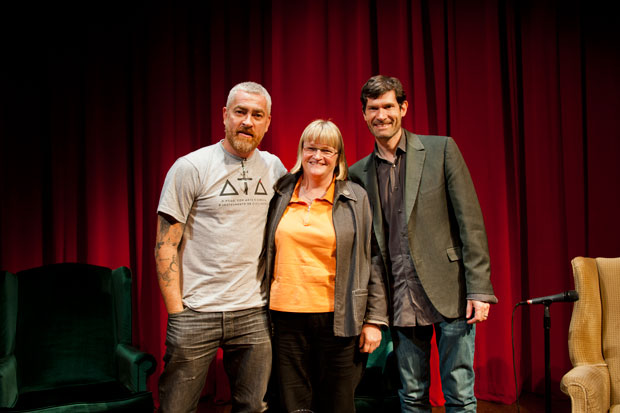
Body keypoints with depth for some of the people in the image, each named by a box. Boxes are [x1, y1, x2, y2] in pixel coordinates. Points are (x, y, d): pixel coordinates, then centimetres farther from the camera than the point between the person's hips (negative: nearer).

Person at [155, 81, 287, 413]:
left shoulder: (274, 168, 7)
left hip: (253, 313, 3)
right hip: (196, 313, -3)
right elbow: (166, 245, -5)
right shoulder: (190, 168, -5)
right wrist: (175, 311, -9)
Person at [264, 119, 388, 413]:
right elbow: (267, 255, 17)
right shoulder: (280, 195, 10)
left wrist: (374, 319, -2)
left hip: (338, 319, -1)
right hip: (286, 316, 2)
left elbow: (373, 261, 3)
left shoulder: (356, 198, 4)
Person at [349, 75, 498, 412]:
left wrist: (479, 289, -9)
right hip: (401, 300, 3)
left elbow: (470, 220, -3)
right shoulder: (359, 172, 8)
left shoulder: (441, 149, 0)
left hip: (449, 292, -2)